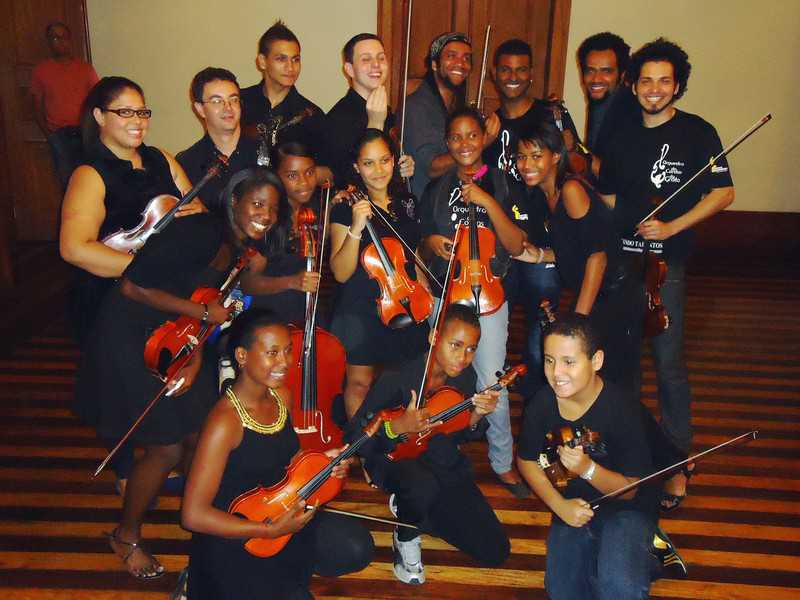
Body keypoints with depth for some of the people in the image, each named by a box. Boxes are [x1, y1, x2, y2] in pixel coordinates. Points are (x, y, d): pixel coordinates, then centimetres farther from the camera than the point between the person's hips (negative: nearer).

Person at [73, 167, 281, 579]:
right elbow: (132, 286, -24)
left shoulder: (240, 248, 1)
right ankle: (126, 535, 23)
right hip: (133, 339, -8)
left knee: (199, 434, 10)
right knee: (167, 448, -1)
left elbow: (209, 307, 4)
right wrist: (203, 311, -22)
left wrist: (196, 361, -9)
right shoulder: (200, 232, -26)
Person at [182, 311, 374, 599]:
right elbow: (193, 515, -25)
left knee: (357, 547, -10)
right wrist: (271, 530, -26)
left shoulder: (281, 396, -3)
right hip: (233, 537, -6)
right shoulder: (225, 421, -27)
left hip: (283, 514, 6)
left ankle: (284, 568, 12)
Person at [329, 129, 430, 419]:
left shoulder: (407, 203, 5)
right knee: (360, 382, 4)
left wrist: (423, 287, 8)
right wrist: (356, 229, -27)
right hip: (361, 309, -4)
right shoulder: (346, 209, -10)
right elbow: (341, 273, -17)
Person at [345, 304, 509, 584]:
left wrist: (477, 416, -16)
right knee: (423, 486, -42)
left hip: (447, 468, 6)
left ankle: (407, 505, 18)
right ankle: (405, 539, -5)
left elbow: (462, 436, 7)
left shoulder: (465, 377, -8)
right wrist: (397, 426, -38)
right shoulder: (396, 380, -24)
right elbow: (353, 438, -21)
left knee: (495, 552, 0)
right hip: (396, 463, -5)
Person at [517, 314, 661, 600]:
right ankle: (597, 555, 22)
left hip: (625, 508, -4)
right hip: (572, 504, 5)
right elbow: (527, 461, 3)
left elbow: (630, 489, -16)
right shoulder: (542, 403, -15)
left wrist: (587, 468, -35)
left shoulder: (621, 411, -25)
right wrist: (559, 505, -10)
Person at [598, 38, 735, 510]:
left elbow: (723, 193, -4)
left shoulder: (697, 132, -2)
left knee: (669, 362, -5)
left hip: (665, 263, -4)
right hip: (620, 259, 5)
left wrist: (672, 227, -15)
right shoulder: (624, 138, 11)